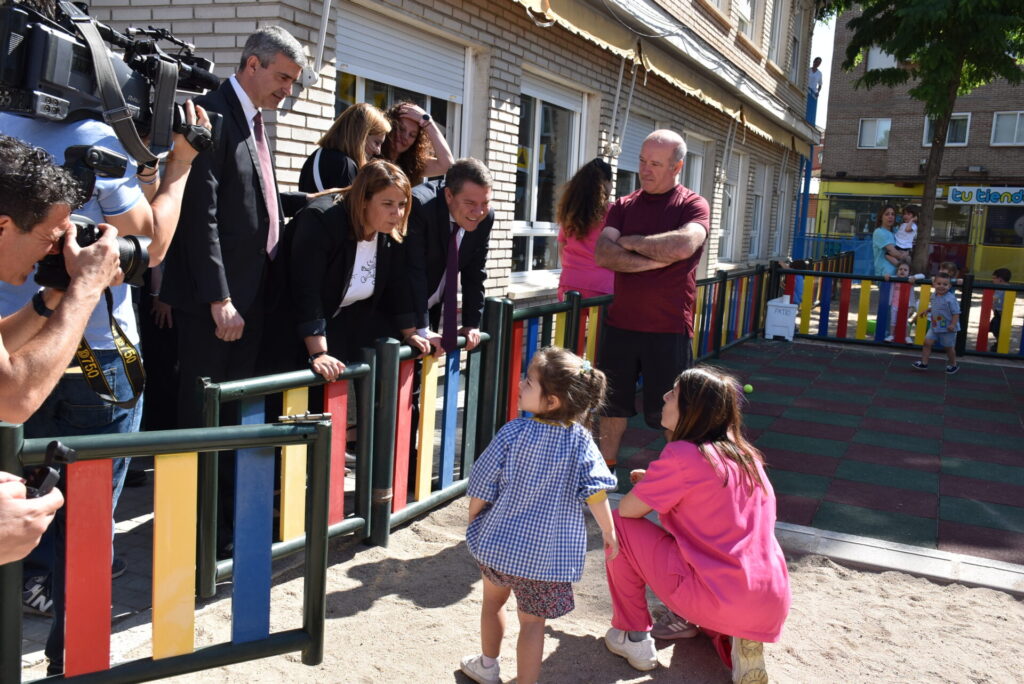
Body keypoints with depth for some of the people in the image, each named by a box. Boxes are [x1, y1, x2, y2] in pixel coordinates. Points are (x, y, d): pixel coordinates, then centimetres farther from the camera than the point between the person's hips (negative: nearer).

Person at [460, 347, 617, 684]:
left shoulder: (513, 433, -15)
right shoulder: (580, 441, -12)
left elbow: (483, 486, -8)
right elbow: (595, 492, -13)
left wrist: (473, 521, 9)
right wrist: (609, 532, 1)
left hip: (501, 540, 1)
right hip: (549, 552, 0)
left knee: (494, 599, 26)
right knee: (532, 621, 13)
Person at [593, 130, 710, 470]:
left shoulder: (693, 205, -2)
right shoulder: (623, 206, 8)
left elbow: (684, 245, -24)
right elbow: (603, 253, -8)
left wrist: (629, 241, -11)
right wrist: (654, 260, -16)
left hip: (669, 329, -4)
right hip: (620, 323, 4)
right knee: (613, 403, 14)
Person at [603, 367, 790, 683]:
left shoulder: (683, 454, -12)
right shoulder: (745, 453, 10)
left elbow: (627, 509, -5)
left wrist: (646, 488, 15)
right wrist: (657, 482, 16)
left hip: (720, 602, -7)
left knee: (619, 525, 5)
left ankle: (634, 638, 13)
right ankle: (735, 638, 13)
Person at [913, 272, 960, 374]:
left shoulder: (950, 299, -22)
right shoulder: (934, 296, 0)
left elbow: (956, 313, -20)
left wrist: (953, 324, -27)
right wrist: (927, 310, 6)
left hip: (947, 328, -6)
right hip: (935, 326, 6)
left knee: (949, 347, 10)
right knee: (927, 342, -1)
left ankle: (953, 365, 32)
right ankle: (924, 363, 8)